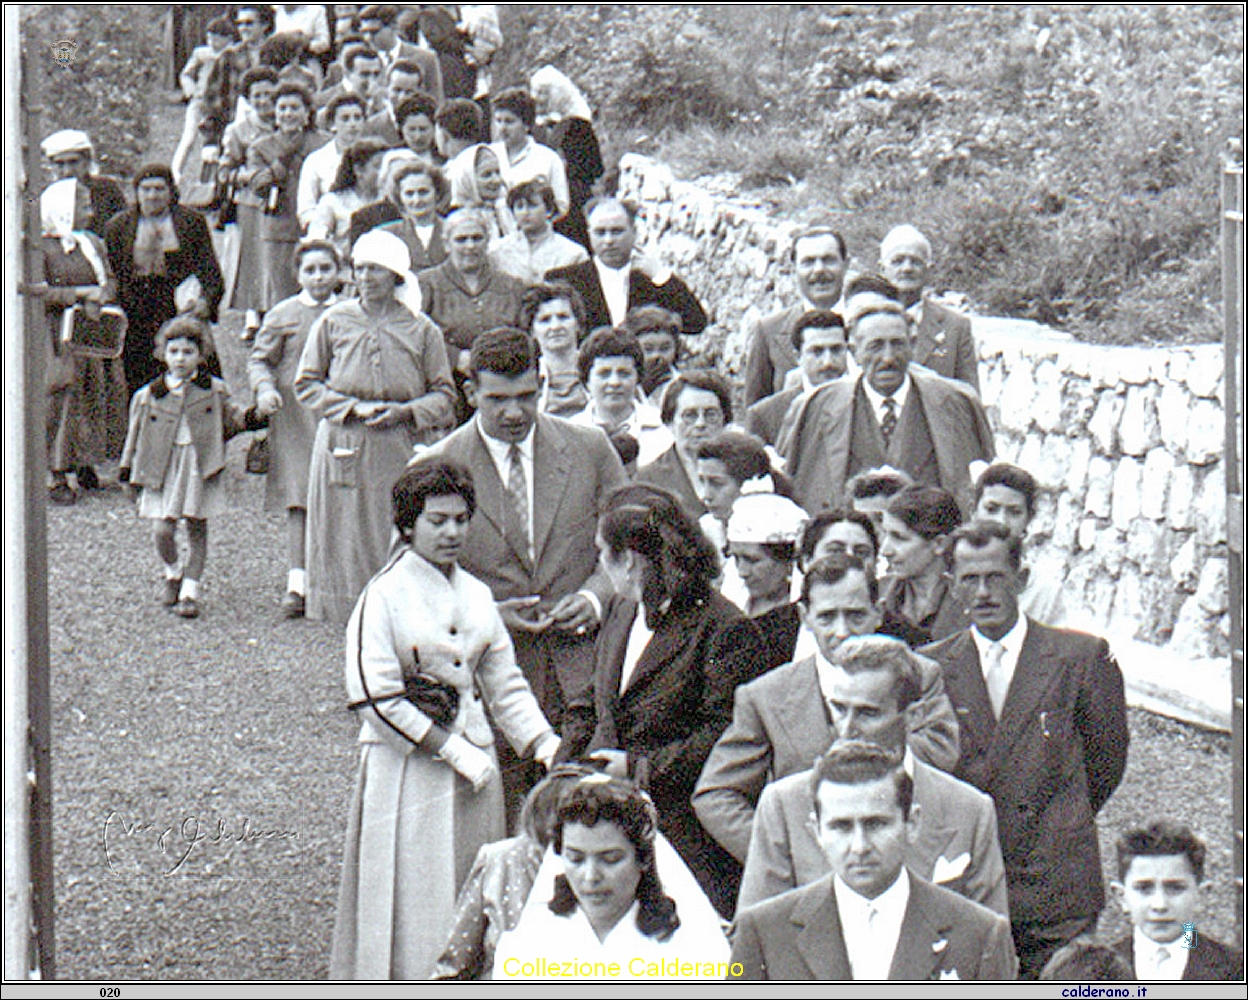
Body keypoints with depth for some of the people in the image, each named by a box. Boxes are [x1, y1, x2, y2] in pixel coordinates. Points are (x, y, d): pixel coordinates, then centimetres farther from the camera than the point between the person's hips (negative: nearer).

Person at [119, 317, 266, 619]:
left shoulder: (214, 391, 3)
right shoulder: (149, 395, 5)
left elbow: (231, 418, 12)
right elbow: (135, 434, 12)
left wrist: (250, 418, -9)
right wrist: (129, 469, 10)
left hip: (200, 467, 0)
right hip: (163, 469, 0)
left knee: (197, 530, 2)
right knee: (163, 530, -6)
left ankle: (190, 592, 10)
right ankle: (173, 575, 23)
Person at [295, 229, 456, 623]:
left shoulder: (421, 329, 5)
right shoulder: (333, 321, 5)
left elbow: (443, 393, 8)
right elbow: (306, 384, 7)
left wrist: (406, 411, -11)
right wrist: (352, 408, -7)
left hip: (399, 447, 0)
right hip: (343, 444, 0)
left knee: (398, 534, -3)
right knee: (344, 537, 0)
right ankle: (345, 613, 7)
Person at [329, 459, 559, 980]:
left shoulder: (476, 595, 11)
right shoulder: (384, 595, -8)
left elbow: (504, 684, 14)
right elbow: (375, 697, -14)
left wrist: (545, 745, -1)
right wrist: (451, 751, -15)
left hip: (473, 757, 6)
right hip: (408, 768, -6)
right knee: (413, 902, -3)